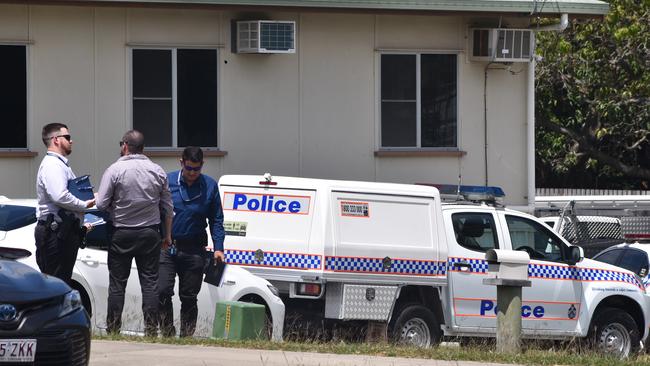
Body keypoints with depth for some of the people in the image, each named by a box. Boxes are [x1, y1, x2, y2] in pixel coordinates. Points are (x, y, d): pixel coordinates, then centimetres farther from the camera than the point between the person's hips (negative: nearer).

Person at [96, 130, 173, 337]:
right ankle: (151, 329, 0)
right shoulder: (157, 171, 3)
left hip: (122, 234, -2)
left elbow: (101, 204, -11)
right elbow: (167, 207, 9)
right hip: (150, 234, 3)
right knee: (149, 283, 4)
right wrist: (168, 234, 18)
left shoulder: (115, 170, -9)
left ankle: (113, 329, 5)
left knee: (117, 283, 4)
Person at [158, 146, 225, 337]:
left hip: (194, 250, 1)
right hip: (167, 248, -1)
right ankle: (167, 333, -4)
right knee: (162, 291, -12)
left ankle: (187, 336, 12)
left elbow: (216, 220, 9)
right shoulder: (168, 181, 2)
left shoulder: (210, 186, 4)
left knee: (189, 297, 5)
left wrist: (218, 248, -1)